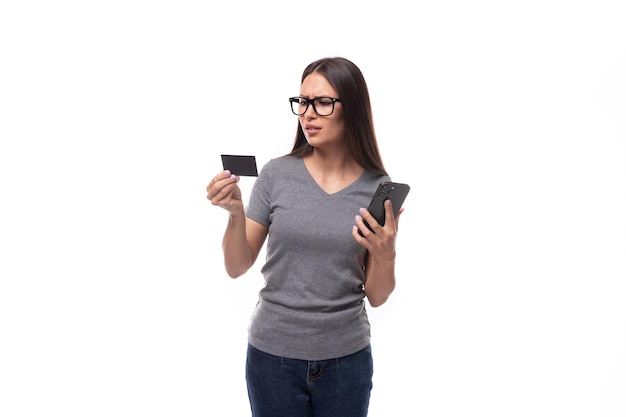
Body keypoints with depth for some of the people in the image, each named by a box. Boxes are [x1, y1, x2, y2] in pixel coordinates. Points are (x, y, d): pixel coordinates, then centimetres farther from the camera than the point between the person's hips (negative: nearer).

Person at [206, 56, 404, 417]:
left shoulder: (379, 188, -6)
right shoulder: (277, 174, -7)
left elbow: (377, 297, -1)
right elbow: (237, 267, -2)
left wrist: (386, 255, -20)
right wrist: (235, 213, -19)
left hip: (347, 360, 1)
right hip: (273, 356, 0)